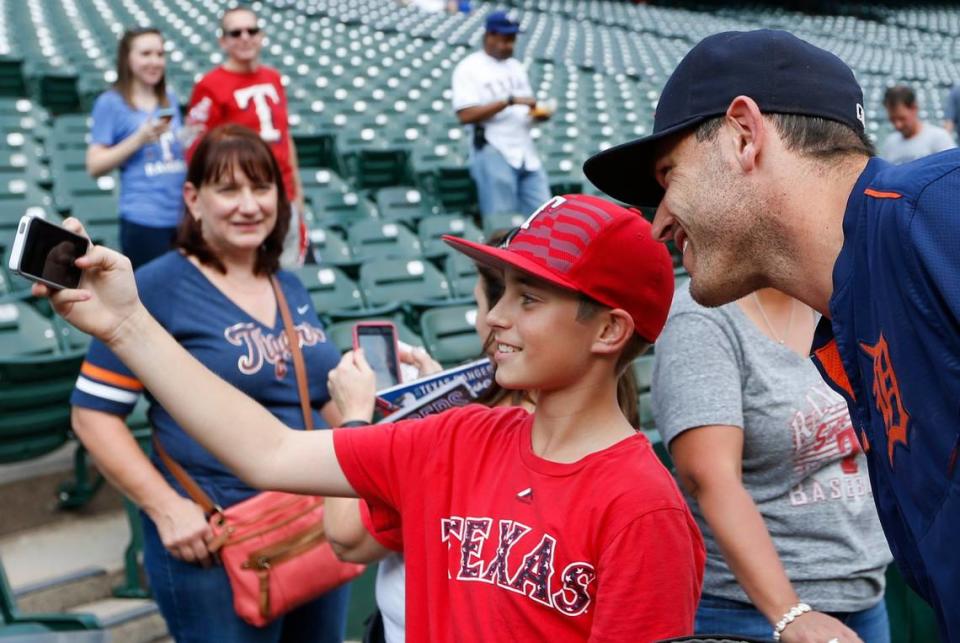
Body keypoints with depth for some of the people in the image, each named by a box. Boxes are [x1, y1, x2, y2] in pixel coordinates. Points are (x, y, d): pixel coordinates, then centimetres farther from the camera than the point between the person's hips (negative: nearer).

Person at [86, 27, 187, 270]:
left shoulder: (170, 99, 15)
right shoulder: (111, 102, -1)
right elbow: (95, 166, -5)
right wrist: (139, 138, -15)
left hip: (183, 215, 6)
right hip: (144, 220, -5)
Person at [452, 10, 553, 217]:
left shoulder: (516, 66, 19)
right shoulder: (468, 68, -3)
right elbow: (466, 115, -15)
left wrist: (540, 112, 0)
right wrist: (509, 100, -19)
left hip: (526, 152, 7)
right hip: (493, 153, -7)